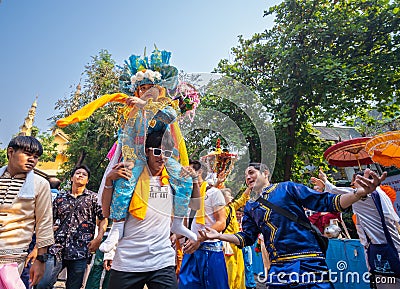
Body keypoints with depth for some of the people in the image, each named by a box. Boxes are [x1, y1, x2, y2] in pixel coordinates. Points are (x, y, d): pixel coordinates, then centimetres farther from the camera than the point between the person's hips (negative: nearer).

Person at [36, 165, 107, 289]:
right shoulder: (60, 199, 12)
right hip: (57, 249, 2)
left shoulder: (93, 197, 4)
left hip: (80, 252, -2)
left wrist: (98, 239, -9)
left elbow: (103, 219, 2)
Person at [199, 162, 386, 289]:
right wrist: (219, 235, 5)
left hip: (308, 262, -4)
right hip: (278, 268, 5)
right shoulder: (250, 208, 13)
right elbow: (246, 238, 16)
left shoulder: (287, 188, -1)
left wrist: (358, 193, -22)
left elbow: (326, 202, -5)